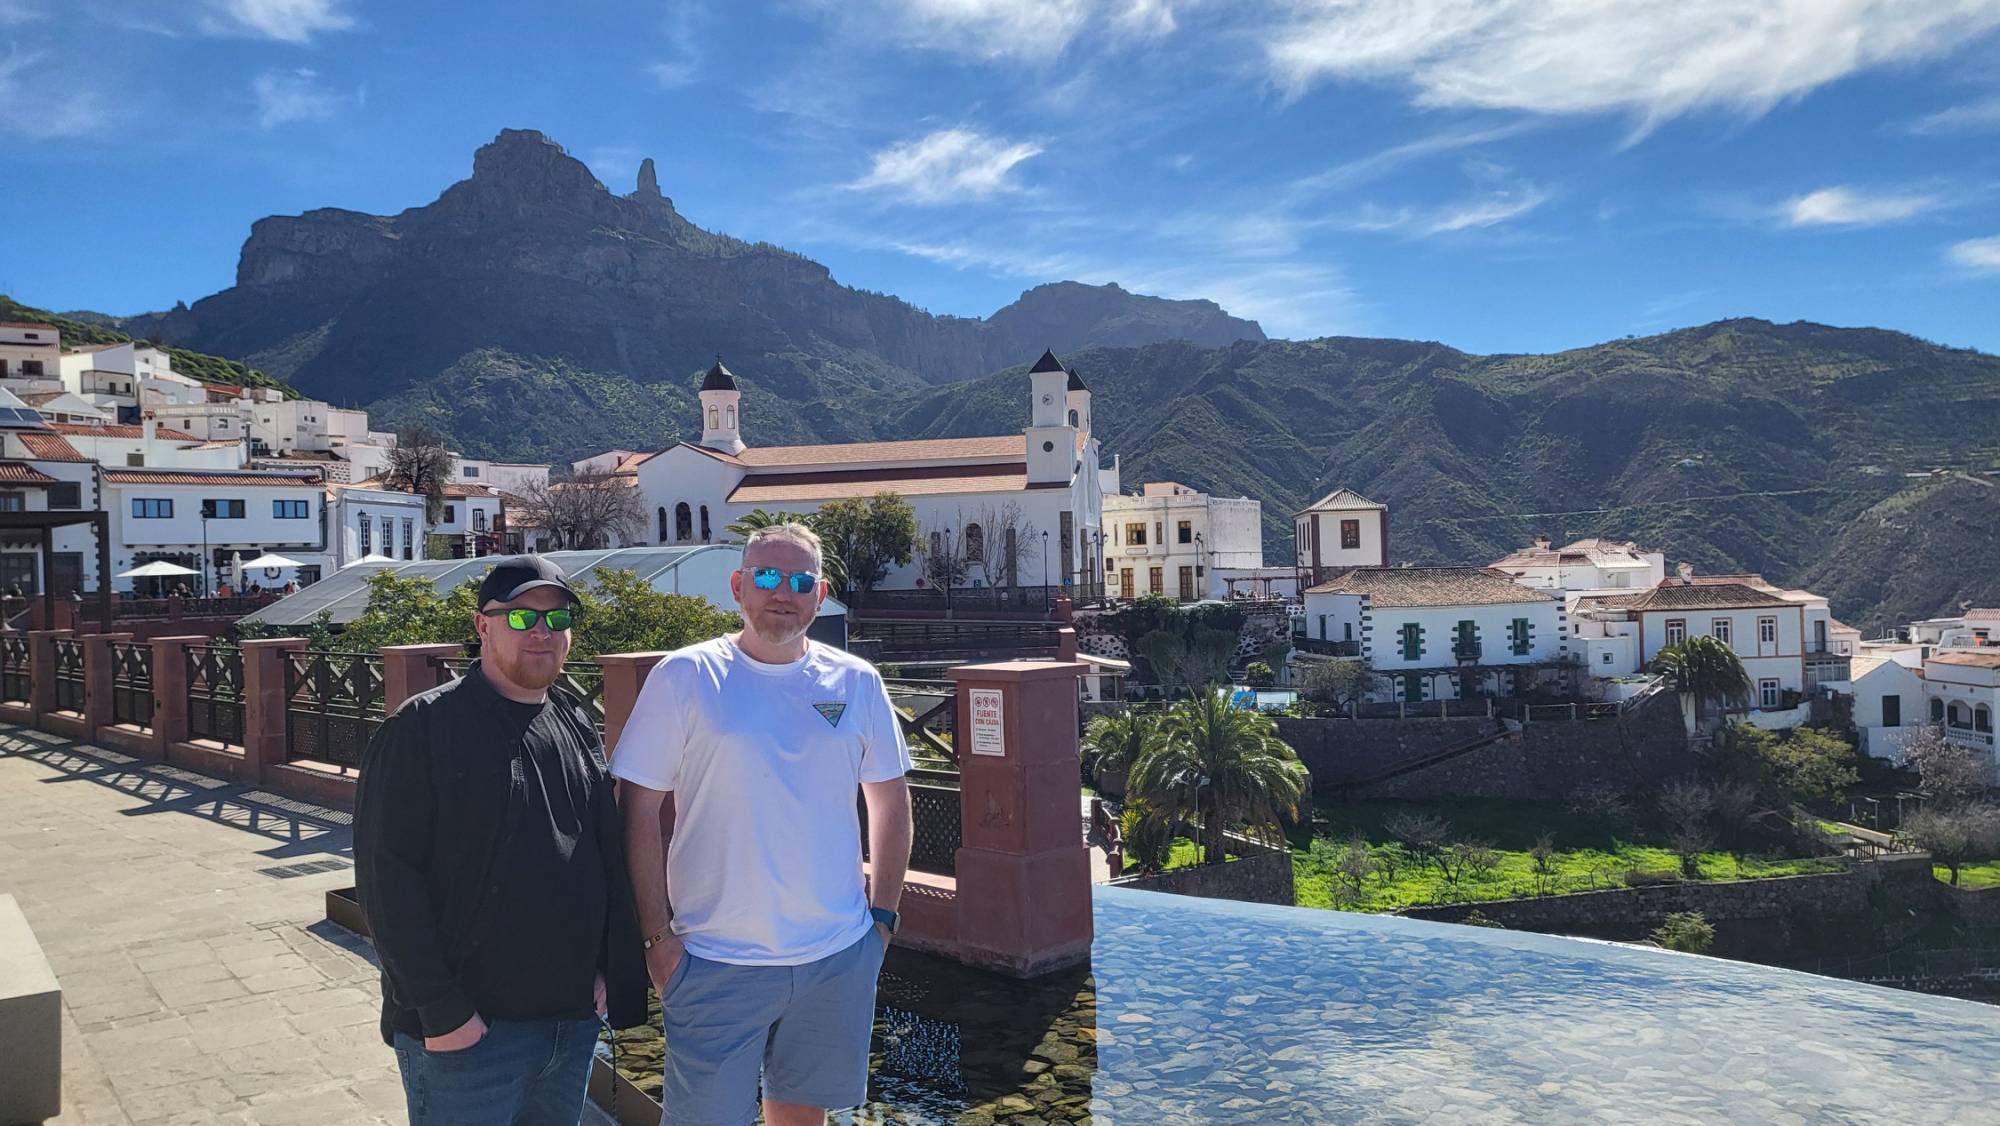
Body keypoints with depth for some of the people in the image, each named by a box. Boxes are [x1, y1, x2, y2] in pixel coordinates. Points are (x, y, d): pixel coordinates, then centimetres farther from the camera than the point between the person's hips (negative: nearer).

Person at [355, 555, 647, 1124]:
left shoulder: (576, 723, 9)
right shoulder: (423, 728, -10)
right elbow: (388, 875, -15)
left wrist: (610, 970, 6)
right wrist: (440, 1010, -17)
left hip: (573, 1018, 6)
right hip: (466, 1033, -6)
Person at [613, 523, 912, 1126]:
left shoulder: (856, 682, 2)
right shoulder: (684, 677, -7)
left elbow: (890, 798, 11)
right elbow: (638, 810, -5)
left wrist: (884, 913, 6)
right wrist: (656, 935, -8)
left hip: (838, 956, 3)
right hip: (715, 960, -2)